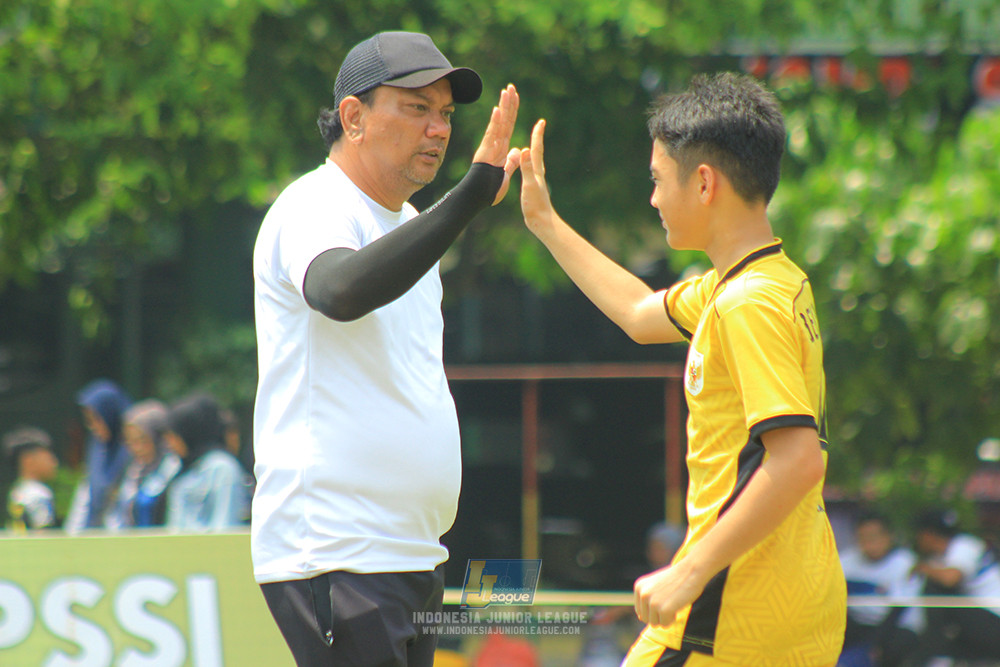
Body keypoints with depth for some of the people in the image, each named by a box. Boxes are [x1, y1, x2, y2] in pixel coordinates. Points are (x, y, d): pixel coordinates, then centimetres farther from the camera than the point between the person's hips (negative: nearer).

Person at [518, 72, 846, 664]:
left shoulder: (750, 305, -17)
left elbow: (798, 460, -26)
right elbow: (642, 314, 34)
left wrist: (689, 573, -23)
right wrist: (545, 222, 37)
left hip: (732, 616, -9)